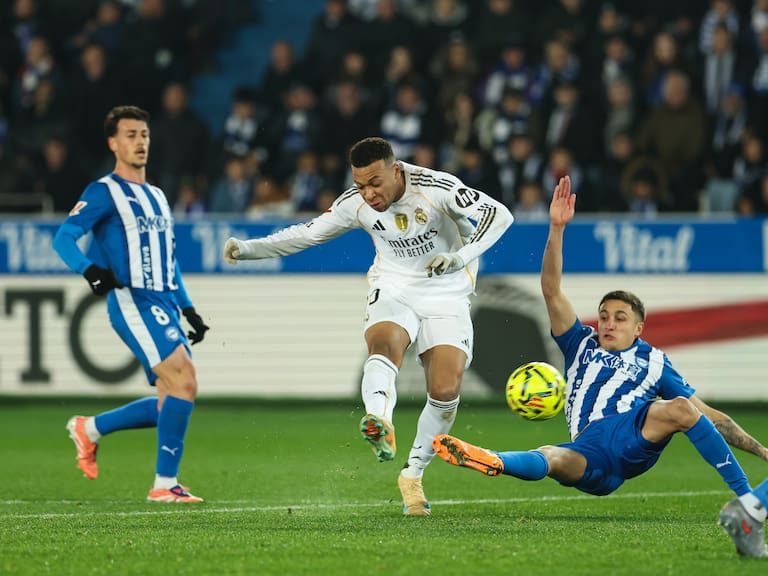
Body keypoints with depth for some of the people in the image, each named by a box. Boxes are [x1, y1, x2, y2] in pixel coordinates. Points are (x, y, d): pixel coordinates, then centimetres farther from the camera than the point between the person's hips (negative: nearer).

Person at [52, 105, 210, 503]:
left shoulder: (157, 197, 22)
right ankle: (164, 485, -14)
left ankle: (89, 428, 23)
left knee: (172, 403, 4)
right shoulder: (103, 192, -2)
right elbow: (64, 238, -13)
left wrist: (188, 309, 25)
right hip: (132, 302, -8)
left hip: (164, 306, 8)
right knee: (184, 383, -20)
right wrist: (89, 270, -31)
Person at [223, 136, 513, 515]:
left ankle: (413, 474, 8)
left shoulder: (436, 188, -19)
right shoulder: (356, 203, -7)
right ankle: (380, 425, -63)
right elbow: (306, 234, 5)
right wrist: (248, 249, -6)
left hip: (446, 296, -1)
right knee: (384, 344, -34)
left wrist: (462, 256, -37)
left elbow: (499, 214, -22)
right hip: (392, 291, 1)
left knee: (445, 391, -14)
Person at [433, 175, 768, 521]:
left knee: (680, 409, -30)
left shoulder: (653, 361, 27)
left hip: (636, 435, 0)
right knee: (550, 459, -33)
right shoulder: (582, 346, 30)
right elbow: (551, 291, 20)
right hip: (590, 452, 0)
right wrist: (557, 229, 8)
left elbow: (705, 414, 26)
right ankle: (494, 462, -66)